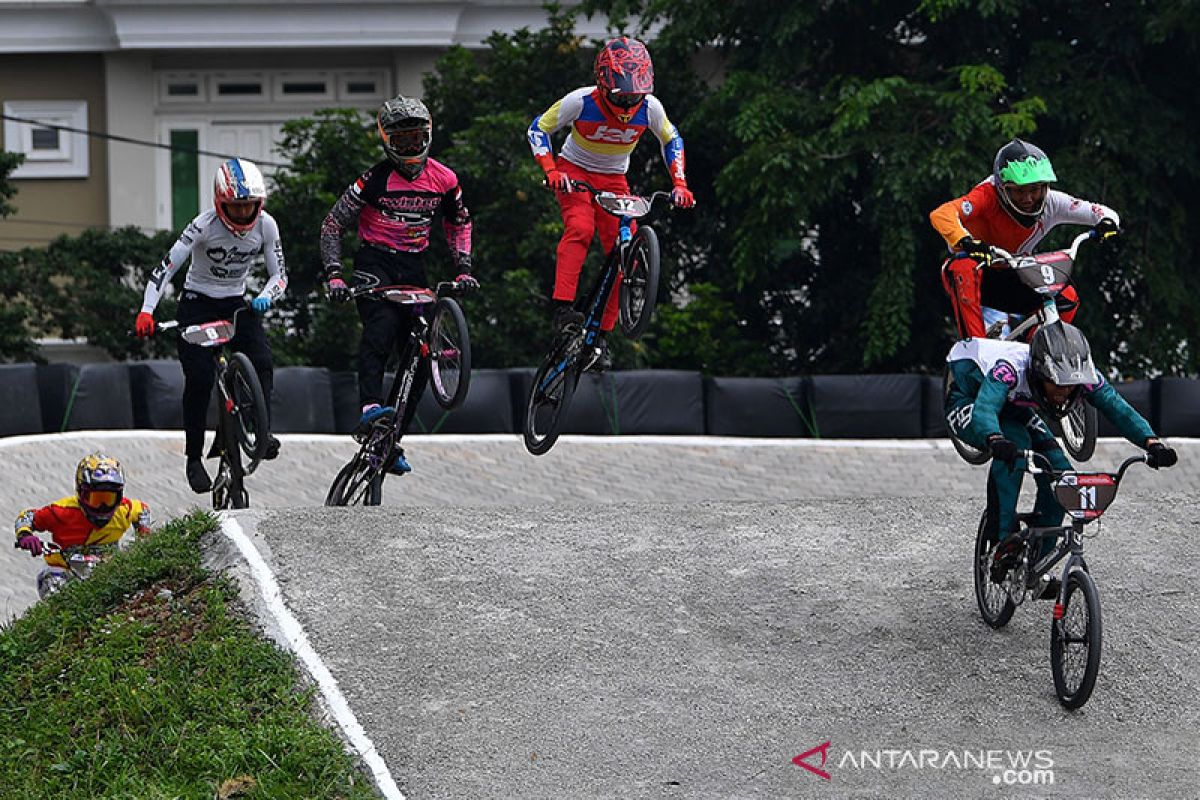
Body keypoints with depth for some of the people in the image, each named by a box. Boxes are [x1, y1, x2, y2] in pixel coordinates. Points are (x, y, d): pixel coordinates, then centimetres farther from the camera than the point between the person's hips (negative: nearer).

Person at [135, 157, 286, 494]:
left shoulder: (265, 226, -11)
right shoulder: (205, 225, -22)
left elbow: (279, 273, -5)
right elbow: (166, 267, -26)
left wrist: (265, 297, -28)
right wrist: (146, 312, -38)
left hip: (236, 304, 3)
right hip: (198, 304, -3)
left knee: (262, 363, -22)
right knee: (199, 378, -15)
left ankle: (263, 431, -13)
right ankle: (194, 457, -6)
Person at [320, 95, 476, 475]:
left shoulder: (443, 179, -1)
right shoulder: (375, 180, -11)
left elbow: (459, 223, 17)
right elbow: (332, 224, -7)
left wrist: (463, 268, 4)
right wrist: (334, 276, -17)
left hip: (413, 266, 4)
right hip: (375, 262, -4)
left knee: (421, 355, -4)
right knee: (381, 326, -33)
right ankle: (371, 405, -43)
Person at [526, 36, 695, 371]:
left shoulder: (650, 108, -18)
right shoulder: (581, 101, -25)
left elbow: (672, 141, 3)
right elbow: (538, 129, -12)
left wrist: (679, 184, -7)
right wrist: (551, 171, -25)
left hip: (613, 180, 3)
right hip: (574, 171, -3)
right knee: (580, 227, -33)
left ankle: (601, 335, 1)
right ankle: (562, 308, -37)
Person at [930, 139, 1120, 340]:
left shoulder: (1051, 203, -13)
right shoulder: (990, 195, -26)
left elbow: (1098, 211, -11)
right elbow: (940, 214, -40)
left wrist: (1107, 221, -36)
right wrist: (964, 241, -59)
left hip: (1010, 282, 4)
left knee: (1067, 297, -17)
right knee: (963, 268, -39)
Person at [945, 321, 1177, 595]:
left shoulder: (1082, 375, -27)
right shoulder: (1010, 369, -42)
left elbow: (1118, 408, -34)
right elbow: (984, 410, -57)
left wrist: (1151, 442, -51)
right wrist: (995, 440, -78)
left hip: (1013, 410, 5)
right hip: (966, 403, -5)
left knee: (1059, 471, -14)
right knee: (1014, 442, -35)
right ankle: (1004, 539, -26)